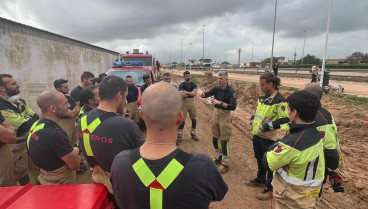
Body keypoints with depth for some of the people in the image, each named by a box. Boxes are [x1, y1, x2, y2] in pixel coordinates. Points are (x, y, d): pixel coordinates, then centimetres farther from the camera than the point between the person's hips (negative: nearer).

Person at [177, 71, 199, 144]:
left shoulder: (193, 84, 9)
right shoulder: (181, 85, -1)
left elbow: (195, 93, -8)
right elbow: (182, 95, -15)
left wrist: (186, 92, -13)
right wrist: (191, 93, -10)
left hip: (191, 102, 4)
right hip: (184, 102, -4)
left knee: (194, 118, 9)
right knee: (182, 119, -5)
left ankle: (193, 134, 25)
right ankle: (179, 136, 1)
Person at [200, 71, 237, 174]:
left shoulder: (231, 91, -14)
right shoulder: (216, 89, 3)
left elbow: (233, 106, -22)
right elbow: (208, 93, -10)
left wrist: (220, 103, -30)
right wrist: (202, 94, -32)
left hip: (225, 115, -6)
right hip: (216, 113, 6)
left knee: (224, 140, -3)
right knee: (215, 138, 16)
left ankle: (226, 164, 10)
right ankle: (218, 158, 35)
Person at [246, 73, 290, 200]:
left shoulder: (279, 100, -19)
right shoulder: (262, 97, 8)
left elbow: (285, 119, -22)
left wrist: (269, 125, -26)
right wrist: (253, 118, 9)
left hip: (268, 137, -8)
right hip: (256, 134, 8)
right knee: (259, 159, 23)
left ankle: (270, 188, 23)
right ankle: (260, 180, 43)